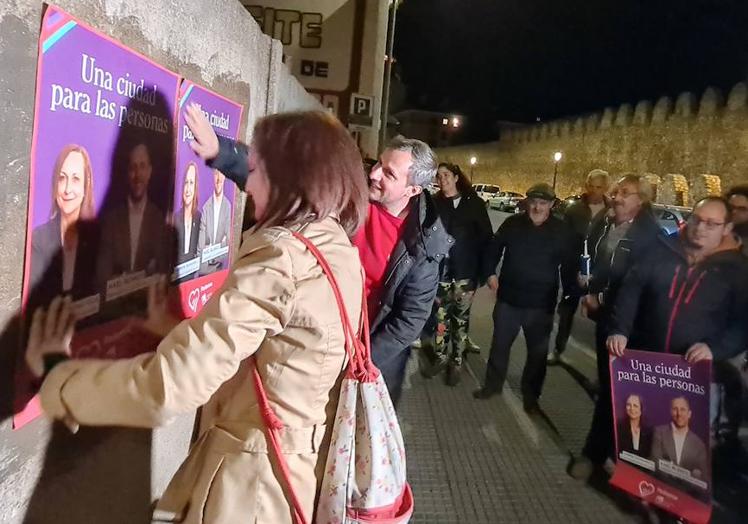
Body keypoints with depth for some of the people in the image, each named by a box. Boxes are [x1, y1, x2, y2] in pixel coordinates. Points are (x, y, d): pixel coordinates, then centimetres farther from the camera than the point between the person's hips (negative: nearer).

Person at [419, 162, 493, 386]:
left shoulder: (474, 203, 3)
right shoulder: (434, 204, 5)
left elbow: (486, 237, 2)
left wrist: (486, 269, -4)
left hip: (466, 270, -1)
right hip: (440, 269, 1)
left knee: (461, 317, 6)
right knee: (440, 314, 6)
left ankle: (456, 362, 18)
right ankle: (440, 357, 22)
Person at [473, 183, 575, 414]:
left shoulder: (561, 230, -4)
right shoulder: (513, 223, 0)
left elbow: (568, 265, 0)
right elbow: (494, 249, 11)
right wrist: (490, 273, -1)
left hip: (541, 303, -1)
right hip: (508, 297, 2)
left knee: (538, 351, 9)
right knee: (500, 343, 13)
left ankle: (530, 395, 26)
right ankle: (493, 384, 32)